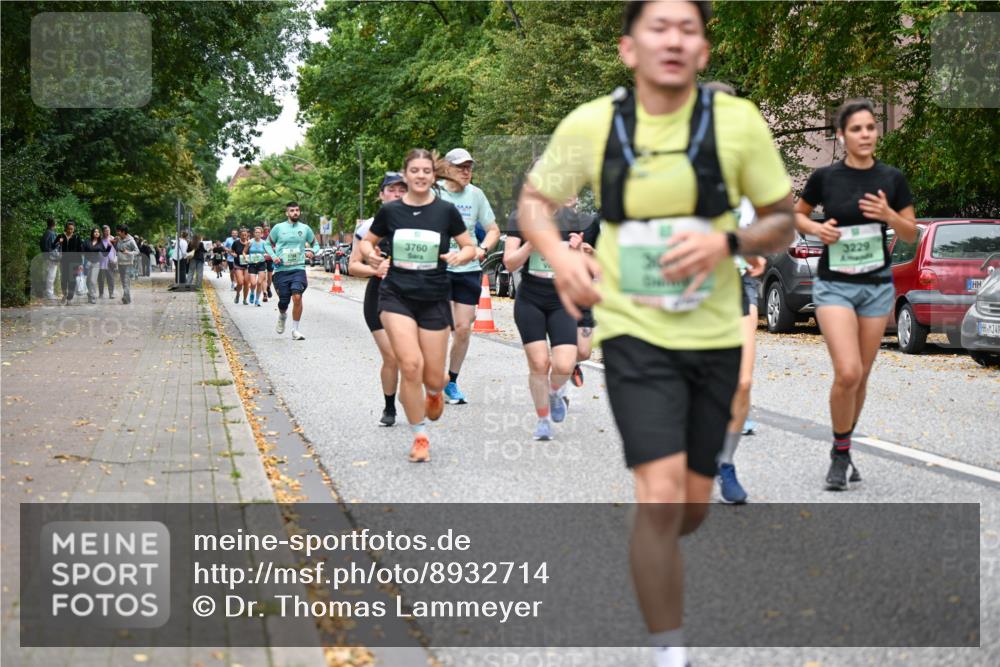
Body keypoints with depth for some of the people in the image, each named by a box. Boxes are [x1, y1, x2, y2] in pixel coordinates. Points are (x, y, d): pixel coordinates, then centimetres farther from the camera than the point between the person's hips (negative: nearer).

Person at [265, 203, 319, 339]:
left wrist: (312, 252, -5)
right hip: (281, 269, 0)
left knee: (297, 296, -19)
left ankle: (296, 330, -9)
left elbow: (315, 244, 17)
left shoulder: (305, 228, 7)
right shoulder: (279, 228, 4)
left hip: (298, 268, 0)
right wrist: (273, 256, -5)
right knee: (283, 301, 3)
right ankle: (282, 316, 41)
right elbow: (267, 244, 12)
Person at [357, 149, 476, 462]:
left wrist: (460, 256, -17)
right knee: (411, 365, -18)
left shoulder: (446, 210, -2)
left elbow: (470, 247, 5)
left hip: (434, 300, 1)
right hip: (396, 296, 0)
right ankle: (419, 436, 0)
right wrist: (370, 252, -9)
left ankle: (434, 393, 44)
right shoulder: (390, 210, 0)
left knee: (433, 378, 3)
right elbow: (366, 241, 13)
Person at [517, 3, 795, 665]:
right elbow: (534, 199, 7)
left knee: (691, 505, 12)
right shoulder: (591, 124, -8)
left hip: (714, 336, 2)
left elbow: (783, 222, 1)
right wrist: (559, 255, -14)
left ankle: (650, 560, 49)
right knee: (662, 492, -18)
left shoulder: (738, 120, -8)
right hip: (634, 332, -2)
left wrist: (726, 241, -20)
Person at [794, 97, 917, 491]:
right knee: (847, 373, -17)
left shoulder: (892, 179, -1)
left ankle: (844, 449, 27)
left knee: (861, 375, 9)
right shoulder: (825, 177, -5)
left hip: (877, 285, 3)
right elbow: (797, 215, 11)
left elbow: (911, 235, 4)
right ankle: (840, 453, 2)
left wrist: (889, 215, -15)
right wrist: (816, 229, -10)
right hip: (834, 285, -3)